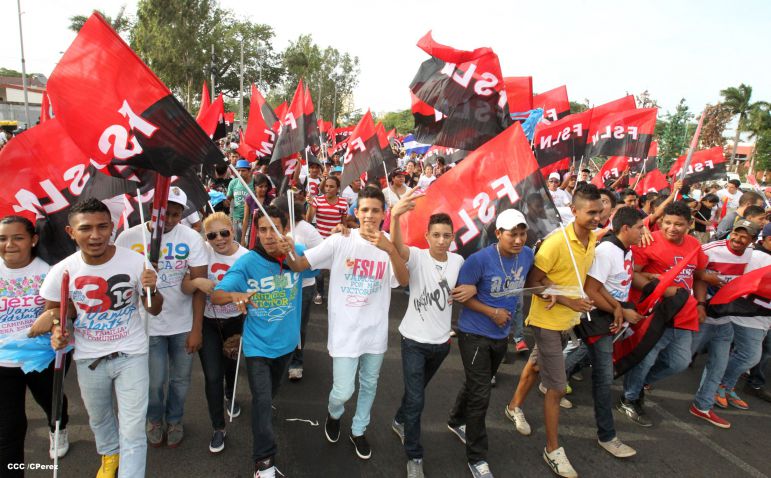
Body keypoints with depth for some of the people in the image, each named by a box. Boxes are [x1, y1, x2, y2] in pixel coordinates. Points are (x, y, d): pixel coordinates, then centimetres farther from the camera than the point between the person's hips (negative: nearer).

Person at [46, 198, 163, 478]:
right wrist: (57, 331, -14)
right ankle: (110, 455, 57)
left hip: (131, 354, -3)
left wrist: (151, 289, -28)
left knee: (132, 430, 0)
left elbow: (154, 310, -7)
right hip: (88, 358, 3)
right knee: (98, 416, 27)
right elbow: (53, 308, 7)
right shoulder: (61, 271, -13)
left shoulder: (135, 262, -18)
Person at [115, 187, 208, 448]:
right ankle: (154, 420, 40)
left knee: (181, 378, 14)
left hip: (183, 323, 1)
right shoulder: (128, 238, -9)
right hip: (147, 324, 0)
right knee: (154, 381, 8)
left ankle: (175, 420, 42)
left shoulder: (191, 237, -10)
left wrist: (196, 329, -9)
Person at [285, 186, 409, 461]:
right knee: (343, 391, -3)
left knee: (369, 384, 19)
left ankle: (358, 431, 46)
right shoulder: (340, 241, -11)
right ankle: (334, 414, 35)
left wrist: (390, 249, -35)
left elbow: (404, 281, -19)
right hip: (345, 330, -3)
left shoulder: (390, 246, -4)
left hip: (376, 331, 3)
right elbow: (300, 265, -13)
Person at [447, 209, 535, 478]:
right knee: (480, 395, -3)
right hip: (474, 334, -6)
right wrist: (492, 313, -21)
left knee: (475, 384, 24)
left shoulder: (527, 255, -7)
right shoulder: (480, 259, -23)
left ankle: (457, 421, 50)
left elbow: (529, 281, 14)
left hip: (501, 335, 6)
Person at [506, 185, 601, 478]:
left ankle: (515, 407, 49)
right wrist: (568, 300, -25)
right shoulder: (556, 242, -25)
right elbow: (533, 281, -21)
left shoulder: (593, 239, -2)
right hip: (548, 320, -7)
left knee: (537, 364, 26)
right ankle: (553, 450, 15)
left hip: (567, 319, 8)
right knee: (557, 387, -2)